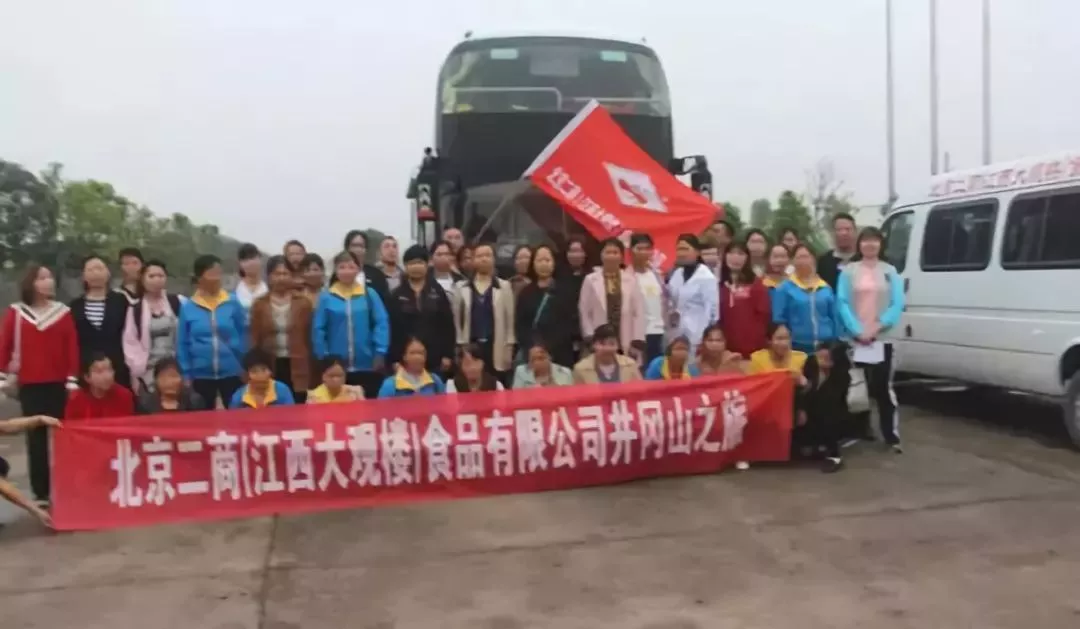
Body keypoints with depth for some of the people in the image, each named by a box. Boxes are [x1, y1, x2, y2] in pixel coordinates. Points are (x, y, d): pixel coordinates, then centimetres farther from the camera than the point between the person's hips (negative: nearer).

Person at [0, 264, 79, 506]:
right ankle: (41, 492, 7)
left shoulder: (63, 312, 3)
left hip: (58, 384, 0)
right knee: (36, 438, 3)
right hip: (29, 385, 0)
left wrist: (72, 379, -5)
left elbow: (72, 347, 1)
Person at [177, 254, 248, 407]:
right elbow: (182, 345, 2)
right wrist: (186, 375, -1)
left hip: (231, 374, 0)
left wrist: (245, 368, 2)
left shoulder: (233, 304, -2)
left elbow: (244, 337, 4)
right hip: (201, 376, 0)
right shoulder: (187, 308, -2)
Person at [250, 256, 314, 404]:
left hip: (297, 367, -1)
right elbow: (254, 340, 6)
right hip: (269, 368, 1)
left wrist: (311, 371, 0)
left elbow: (309, 337, 2)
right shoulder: (259, 304, 5)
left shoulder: (303, 303, 3)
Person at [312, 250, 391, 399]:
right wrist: (324, 357, -4)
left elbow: (382, 324, -3)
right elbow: (318, 329, 0)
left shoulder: (370, 294, 0)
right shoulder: (326, 297, 0)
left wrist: (380, 353, -10)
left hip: (367, 366, 0)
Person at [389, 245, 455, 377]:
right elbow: (392, 328, 1)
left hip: (435, 359, 1)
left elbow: (448, 325, 5)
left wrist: (448, 355, -1)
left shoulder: (438, 292, 8)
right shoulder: (397, 295, 5)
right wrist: (394, 360, -5)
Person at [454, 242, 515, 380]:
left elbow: (510, 319, 4)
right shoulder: (461, 287, 7)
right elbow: (456, 319, 7)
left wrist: (509, 348, 0)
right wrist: (459, 347, 3)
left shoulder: (504, 286, 5)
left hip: (496, 348, -1)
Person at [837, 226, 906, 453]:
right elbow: (842, 303, -3)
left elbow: (897, 304, -1)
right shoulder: (849, 271, 4)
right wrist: (857, 330, -14)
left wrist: (878, 327, -13)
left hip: (882, 338, 0)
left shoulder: (890, 271, 6)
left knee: (884, 387, 1)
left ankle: (892, 436, 5)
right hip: (855, 338, 0)